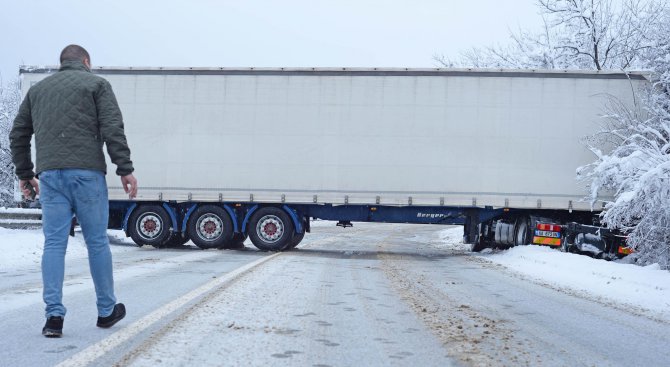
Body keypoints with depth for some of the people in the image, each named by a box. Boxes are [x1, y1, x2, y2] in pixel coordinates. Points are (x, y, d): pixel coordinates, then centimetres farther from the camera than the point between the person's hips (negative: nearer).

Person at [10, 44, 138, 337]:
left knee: (54, 243, 4)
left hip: (49, 174, 4)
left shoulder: (37, 89, 21)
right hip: (87, 172, -3)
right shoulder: (96, 84, 7)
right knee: (97, 242, 5)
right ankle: (106, 310, 15)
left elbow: (18, 135, 22)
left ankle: (54, 316, -2)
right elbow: (113, 129, -6)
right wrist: (125, 169, -6)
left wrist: (24, 173, 29)